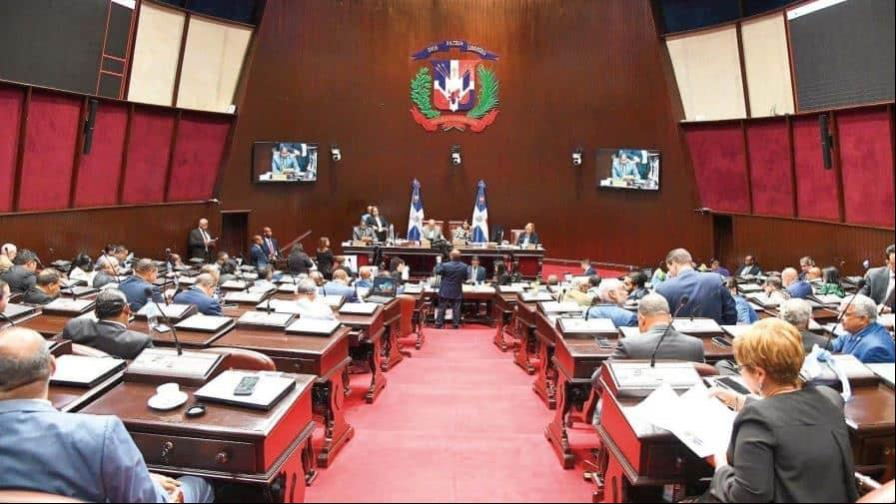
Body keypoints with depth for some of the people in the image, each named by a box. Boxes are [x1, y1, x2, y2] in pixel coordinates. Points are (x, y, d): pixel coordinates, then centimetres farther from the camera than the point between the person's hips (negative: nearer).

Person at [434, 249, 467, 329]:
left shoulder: (445, 265, -17)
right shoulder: (464, 266, -8)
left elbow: (437, 271, -1)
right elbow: (465, 277, 5)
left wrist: (439, 262, 9)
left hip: (445, 291, -2)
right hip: (457, 292, 2)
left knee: (442, 308, 7)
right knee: (456, 309, 9)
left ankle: (439, 323, 11)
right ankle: (456, 324, 11)